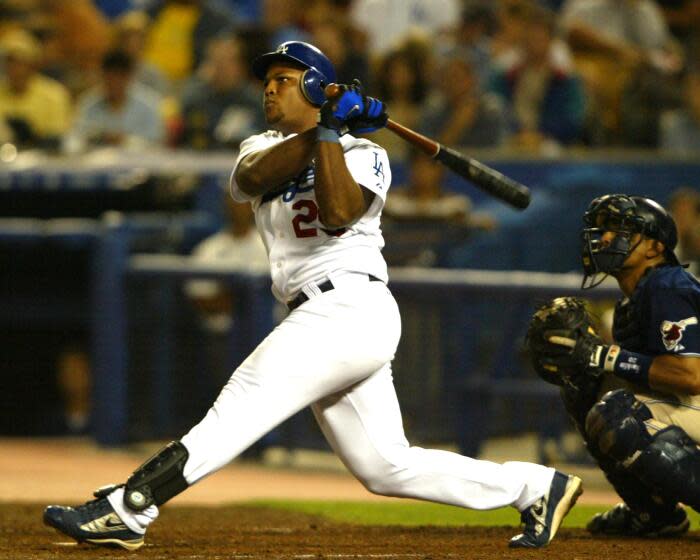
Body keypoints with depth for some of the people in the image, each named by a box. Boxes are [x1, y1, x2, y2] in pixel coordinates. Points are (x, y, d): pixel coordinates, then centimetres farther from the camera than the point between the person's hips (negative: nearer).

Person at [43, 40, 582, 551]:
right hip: (322, 321, 8)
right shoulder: (261, 147, 21)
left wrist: (327, 135, -15)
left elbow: (338, 213, -18)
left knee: (240, 408, -19)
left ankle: (126, 509, -28)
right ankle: (536, 486, 12)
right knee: (386, 466, 5)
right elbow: (255, 176, -5)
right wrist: (322, 129, -13)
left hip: (349, 306, -8)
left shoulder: (364, 155, 3)